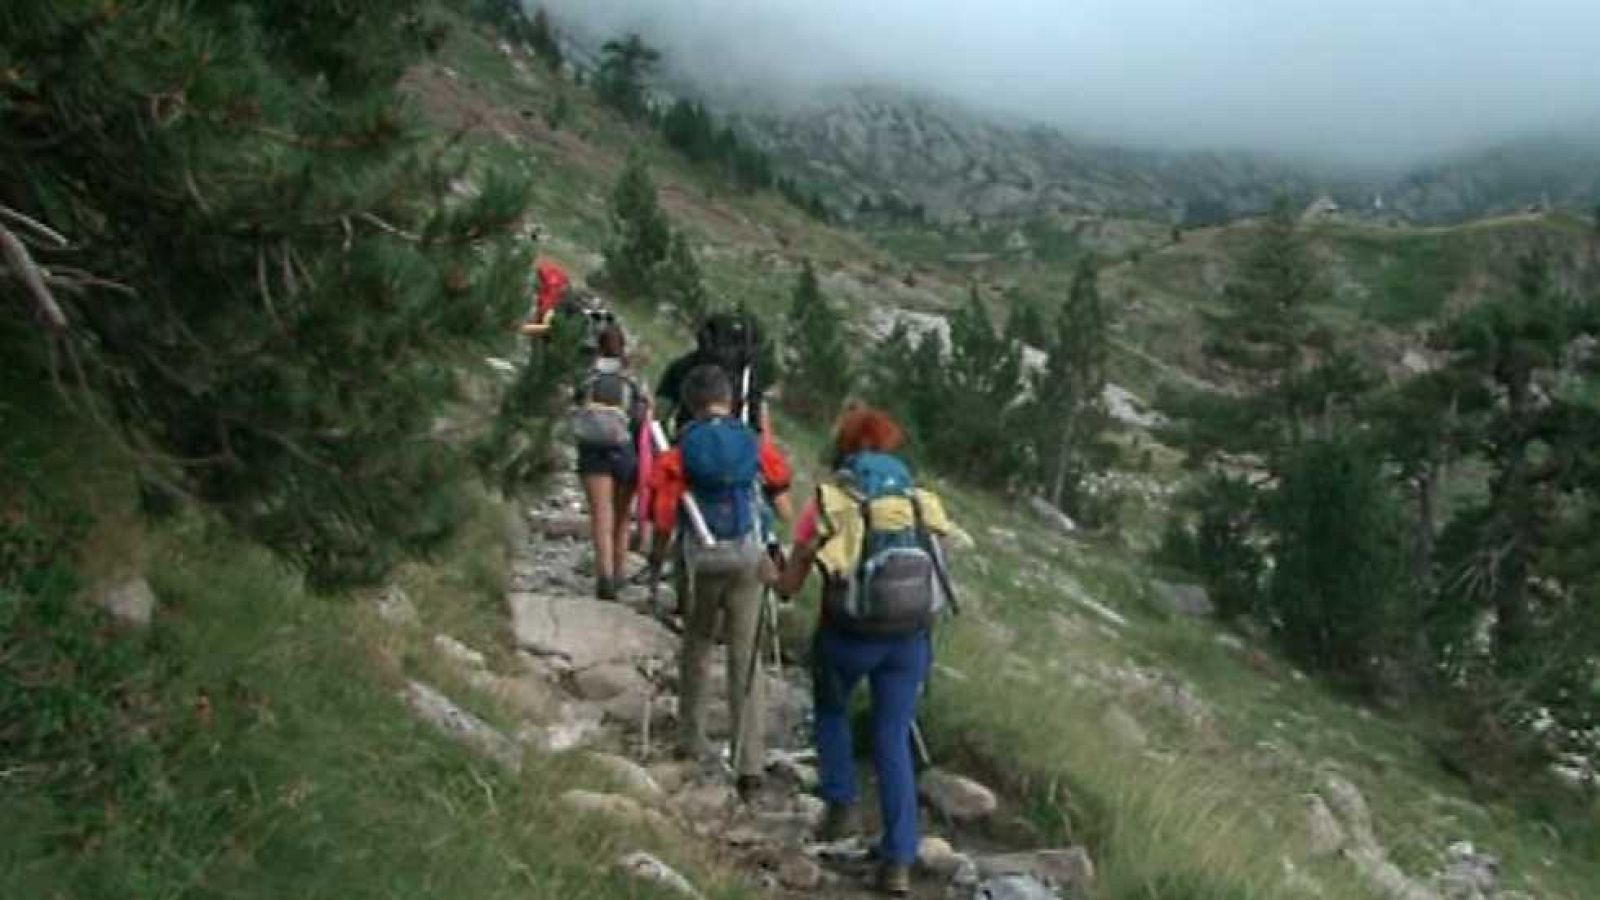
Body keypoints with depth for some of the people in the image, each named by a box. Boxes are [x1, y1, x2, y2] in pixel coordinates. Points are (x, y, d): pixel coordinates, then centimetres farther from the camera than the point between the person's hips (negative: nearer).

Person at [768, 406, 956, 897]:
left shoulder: (828, 499, 2)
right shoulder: (918, 500, 9)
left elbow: (789, 586, 4)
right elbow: (932, 569, 11)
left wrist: (771, 577, 26)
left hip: (848, 633, -2)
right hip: (910, 636, 2)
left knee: (830, 711, 29)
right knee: (893, 741, 12)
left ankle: (840, 804, 21)